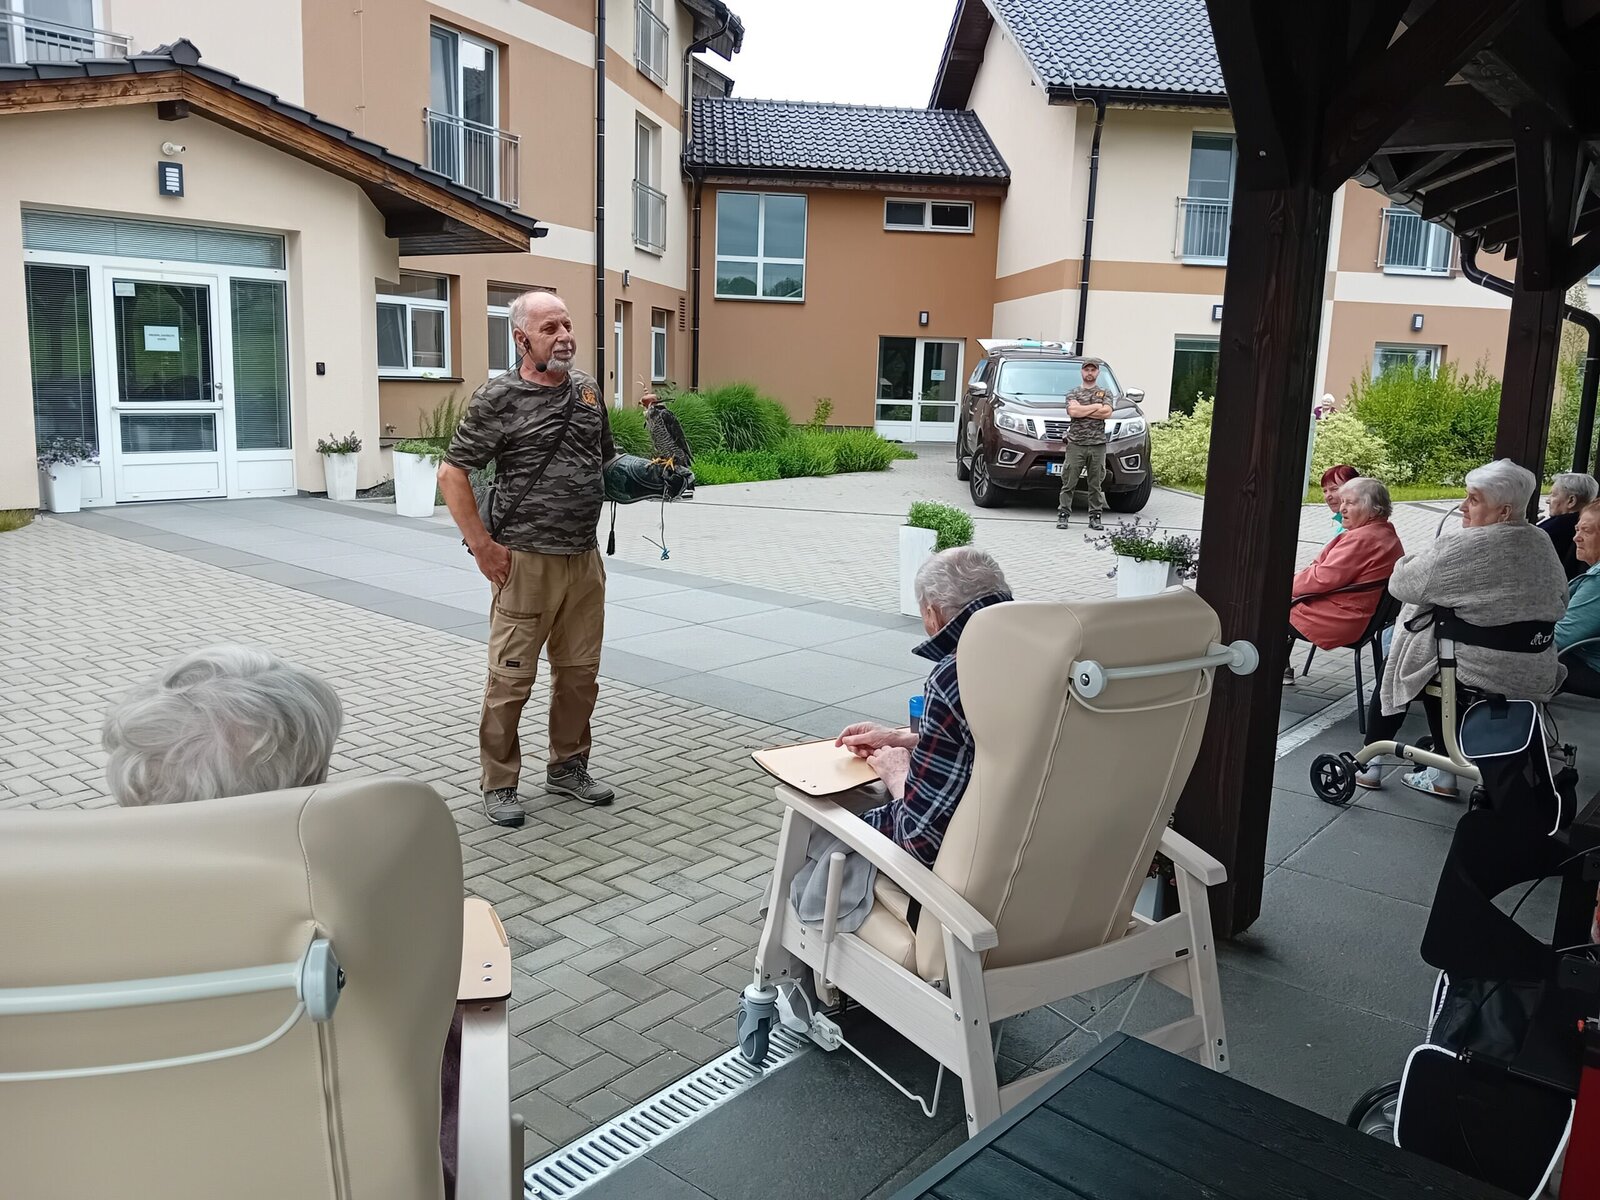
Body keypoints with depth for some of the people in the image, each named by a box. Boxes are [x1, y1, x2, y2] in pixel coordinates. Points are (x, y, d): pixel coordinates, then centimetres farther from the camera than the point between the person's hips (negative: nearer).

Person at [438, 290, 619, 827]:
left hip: (585, 558, 6)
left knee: (580, 671, 14)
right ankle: (499, 784, 17)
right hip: (526, 561, -6)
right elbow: (452, 472, -7)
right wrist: (481, 545, -10)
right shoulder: (499, 397, -8)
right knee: (511, 677, 2)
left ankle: (567, 766, 32)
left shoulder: (587, 389, 10)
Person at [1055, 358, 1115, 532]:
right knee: (1069, 483, -2)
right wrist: (1095, 407, -5)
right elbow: (1072, 411, -9)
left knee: (1096, 483, 3)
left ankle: (1095, 516, 8)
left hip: (1098, 445, 1)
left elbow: (1107, 412, -6)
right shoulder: (1073, 393, 11)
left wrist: (1082, 410, -6)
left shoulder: (1106, 394, 13)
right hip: (1076, 444, -1)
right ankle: (1063, 515, 2)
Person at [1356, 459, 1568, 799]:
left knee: (1397, 657, 18)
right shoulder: (1543, 544, 5)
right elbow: (1559, 602, 19)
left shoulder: (1466, 545, -20)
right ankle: (1443, 775, 27)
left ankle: (1368, 764, 23)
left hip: (1483, 674, -7)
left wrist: (1408, 561, 10)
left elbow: (1402, 584, -12)